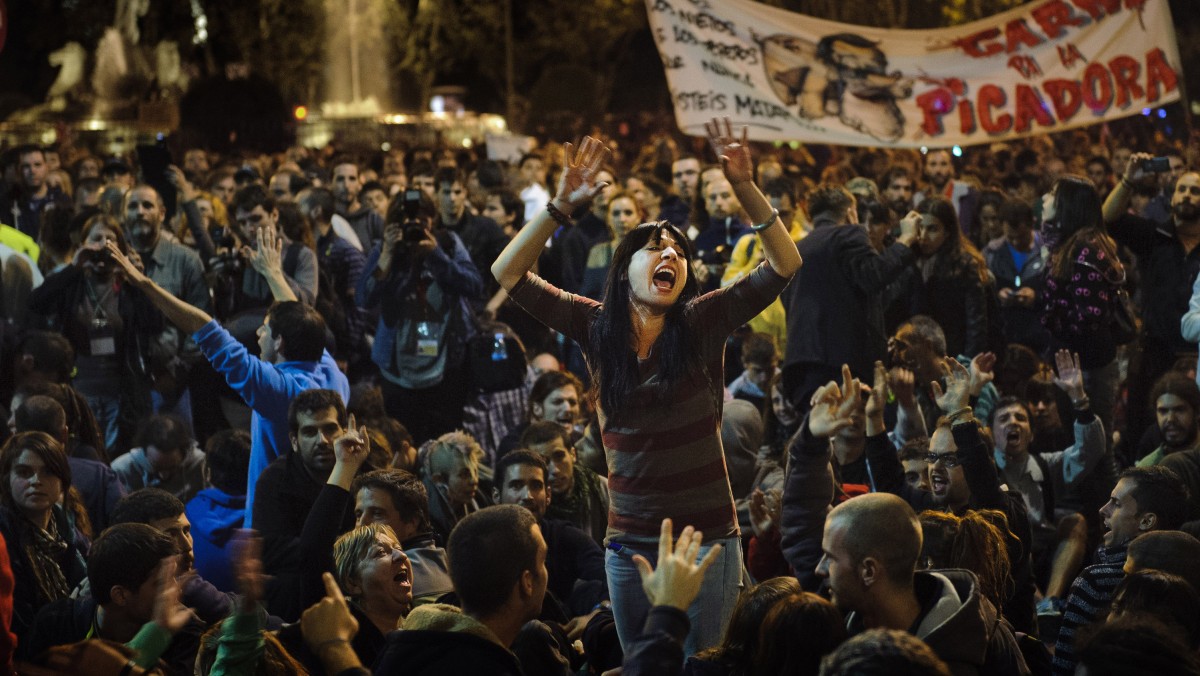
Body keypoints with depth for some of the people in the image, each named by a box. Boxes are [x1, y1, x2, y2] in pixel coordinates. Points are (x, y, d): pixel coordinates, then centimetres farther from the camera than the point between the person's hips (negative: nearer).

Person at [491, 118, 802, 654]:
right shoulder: (596, 327, 2)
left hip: (707, 537, -2)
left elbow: (784, 265, -11)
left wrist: (745, 188, -22)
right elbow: (508, 274, -3)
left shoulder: (701, 325, -3)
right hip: (629, 543, 2)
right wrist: (561, 207, -16)